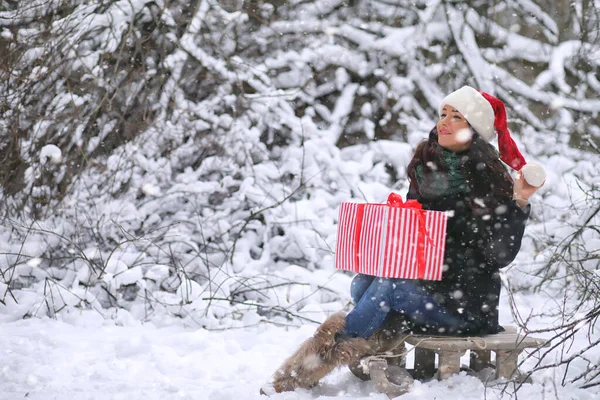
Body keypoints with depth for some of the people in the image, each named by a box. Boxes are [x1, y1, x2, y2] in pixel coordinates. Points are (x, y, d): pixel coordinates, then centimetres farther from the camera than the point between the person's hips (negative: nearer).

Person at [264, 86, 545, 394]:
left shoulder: (490, 183, -7)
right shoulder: (426, 170, 11)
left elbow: (500, 254, -12)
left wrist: (519, 203, -23)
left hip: (466, 299, -6)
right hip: (420, 283, 6)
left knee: (387, 287, -26)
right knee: (363, 284, -21)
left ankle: (329, 351, -16)